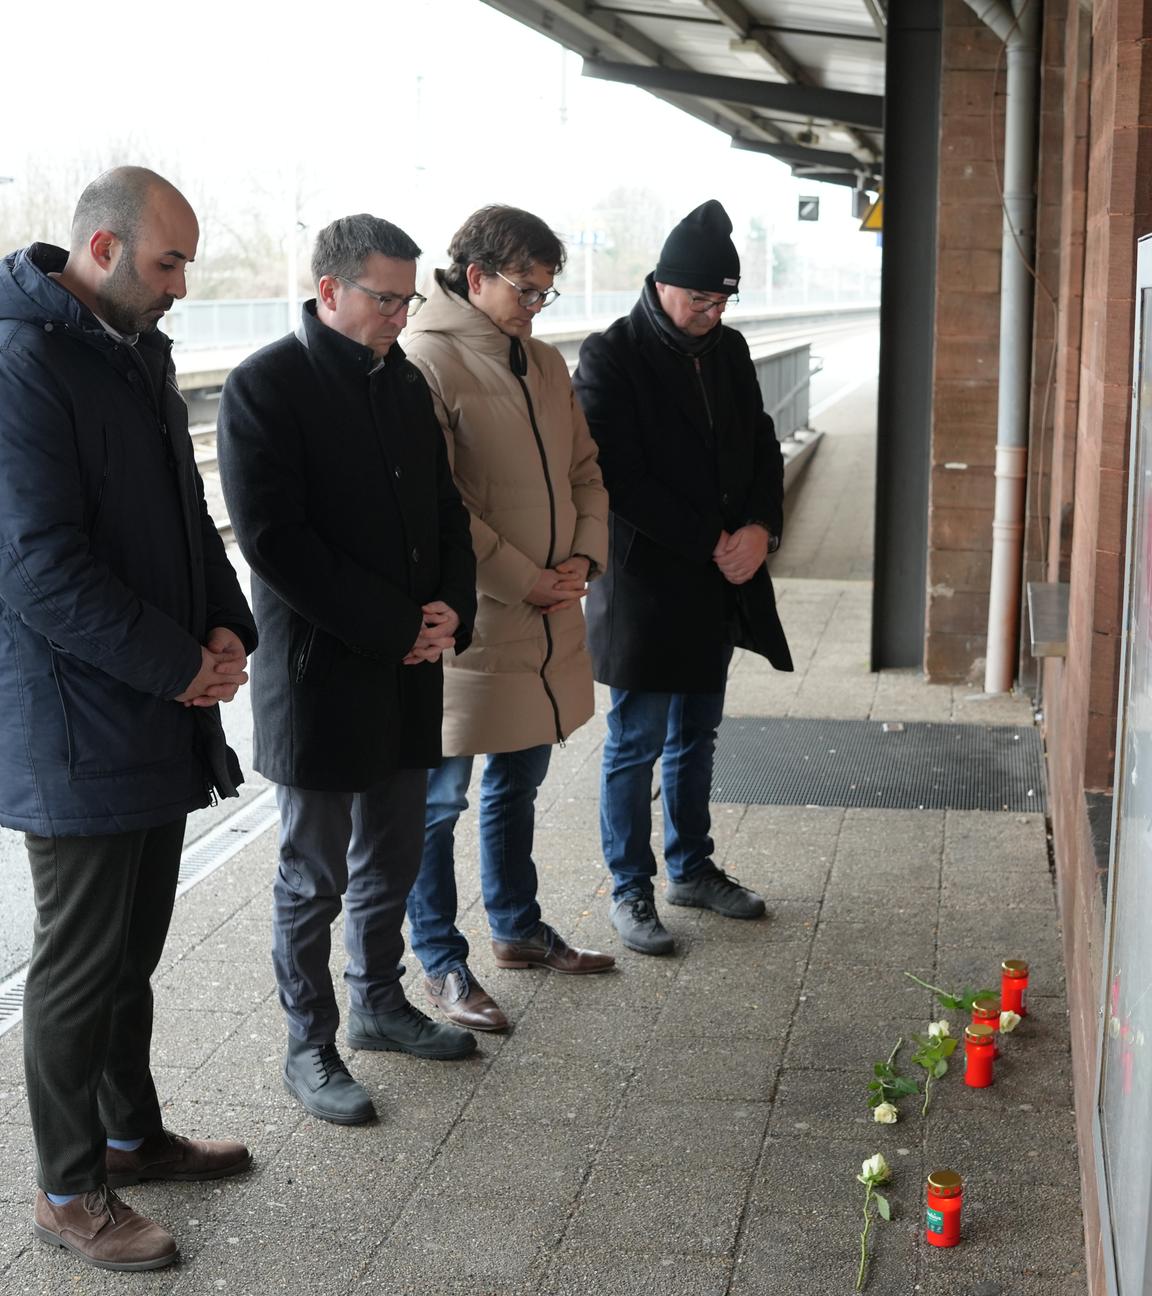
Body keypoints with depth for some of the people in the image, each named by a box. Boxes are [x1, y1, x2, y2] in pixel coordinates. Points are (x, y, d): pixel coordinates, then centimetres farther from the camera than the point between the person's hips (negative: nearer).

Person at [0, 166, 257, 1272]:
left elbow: (184, 510, 19)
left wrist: (227, 626, 3)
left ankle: (131, 1133, 36)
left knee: (133, 944, 20)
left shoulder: (135, 351, 12)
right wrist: (182, 665, -17)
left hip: (158, 717, 9)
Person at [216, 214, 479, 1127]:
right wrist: (395, 626, -17)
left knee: (392, 859, 17)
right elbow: (272, 537, -18)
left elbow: (446, 510, 16)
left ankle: (378, 1002, 35)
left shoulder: (405, 382, 11)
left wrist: (451, 609, -3)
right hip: (317, 671, -7)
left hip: (407, 671, 7)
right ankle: (310, 1046, 18)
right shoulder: (267, 385, -11)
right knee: (314, 875, 5)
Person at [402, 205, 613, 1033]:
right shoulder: (428, 362, -14)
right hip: (466, 621, -8)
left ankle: (518, 928, 36)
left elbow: (584, 470, 18)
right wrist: (524, 580, -16)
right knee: (440, 798, 3)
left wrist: (585, 556, 0)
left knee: (519, 781, 21)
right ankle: (442, 964, 14)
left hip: (548, 621, 8)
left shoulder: (545, 364, 12)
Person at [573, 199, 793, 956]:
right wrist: (711, 542, -17)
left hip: (720, 583, 7)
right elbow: (621, 480, -18)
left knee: (696, 737, 18)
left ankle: (692, 869, 32)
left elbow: (762, 447, 12)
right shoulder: (611, 356, -12)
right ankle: (631, 890, 16)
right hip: (645, 583, -6)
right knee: (636, 746, 3)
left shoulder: (728, 350, 9)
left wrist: (759, 527, -6)